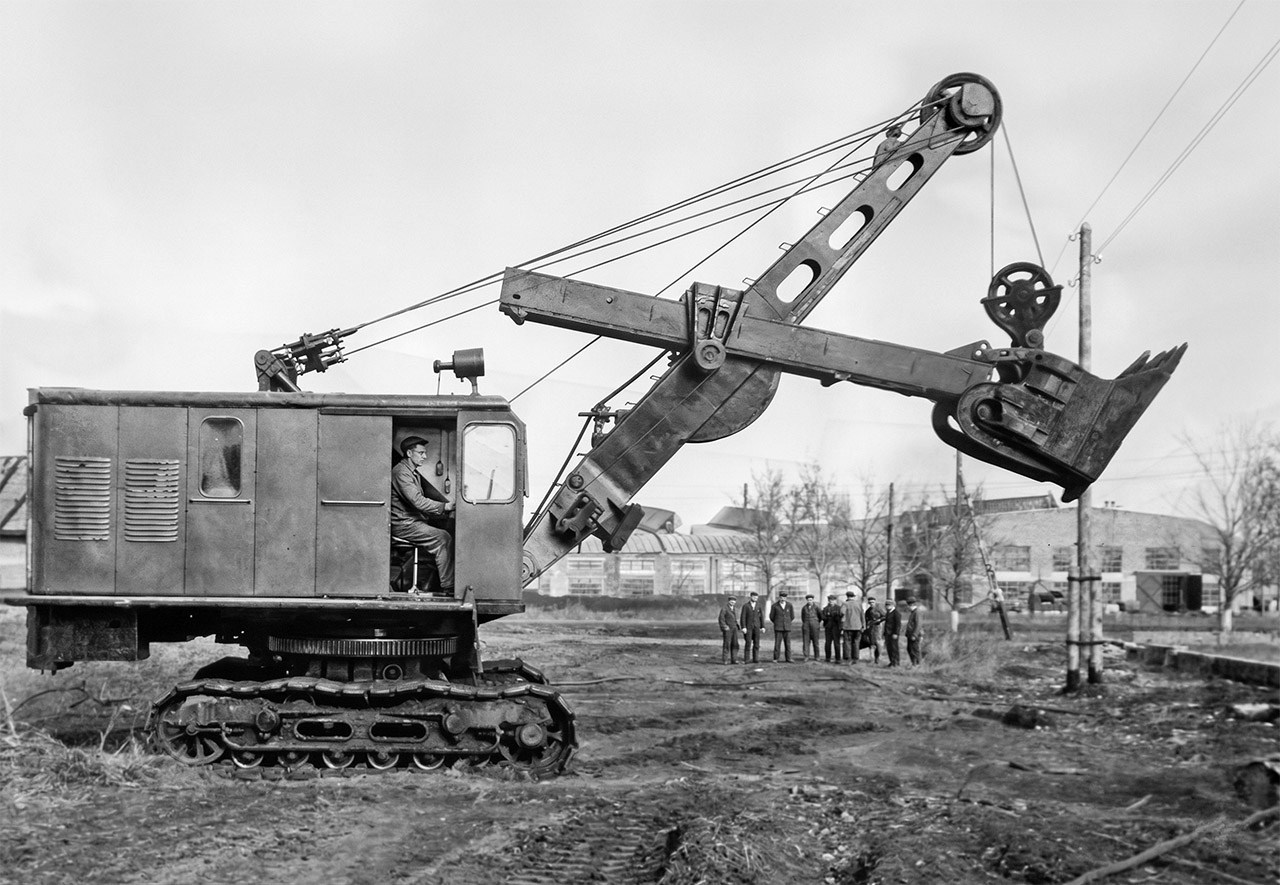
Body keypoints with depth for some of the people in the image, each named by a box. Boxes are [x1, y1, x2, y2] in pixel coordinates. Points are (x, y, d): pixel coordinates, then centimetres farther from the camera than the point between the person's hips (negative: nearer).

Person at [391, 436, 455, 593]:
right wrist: (444, 507, -20)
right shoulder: (401, 472, -14)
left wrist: (445, 511, 5)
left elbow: (419, 503, 20)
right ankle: (447, 588, -18)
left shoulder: (414, 472, 21)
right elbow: (418, 501, -23)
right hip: (403, 524, -10)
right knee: (443, 538, -20)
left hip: (413, 521, 10)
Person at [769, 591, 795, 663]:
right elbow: (771, 617, 6)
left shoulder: (789, 605, 0)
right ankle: (775, 659, 2)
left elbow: (792, 616, 12)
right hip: (778, 628, -2)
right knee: (777, 643, -4)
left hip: (787, 628, 2)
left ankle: (788, 659, 6)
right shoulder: (775, 606, -5)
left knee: (788, 643, 1)